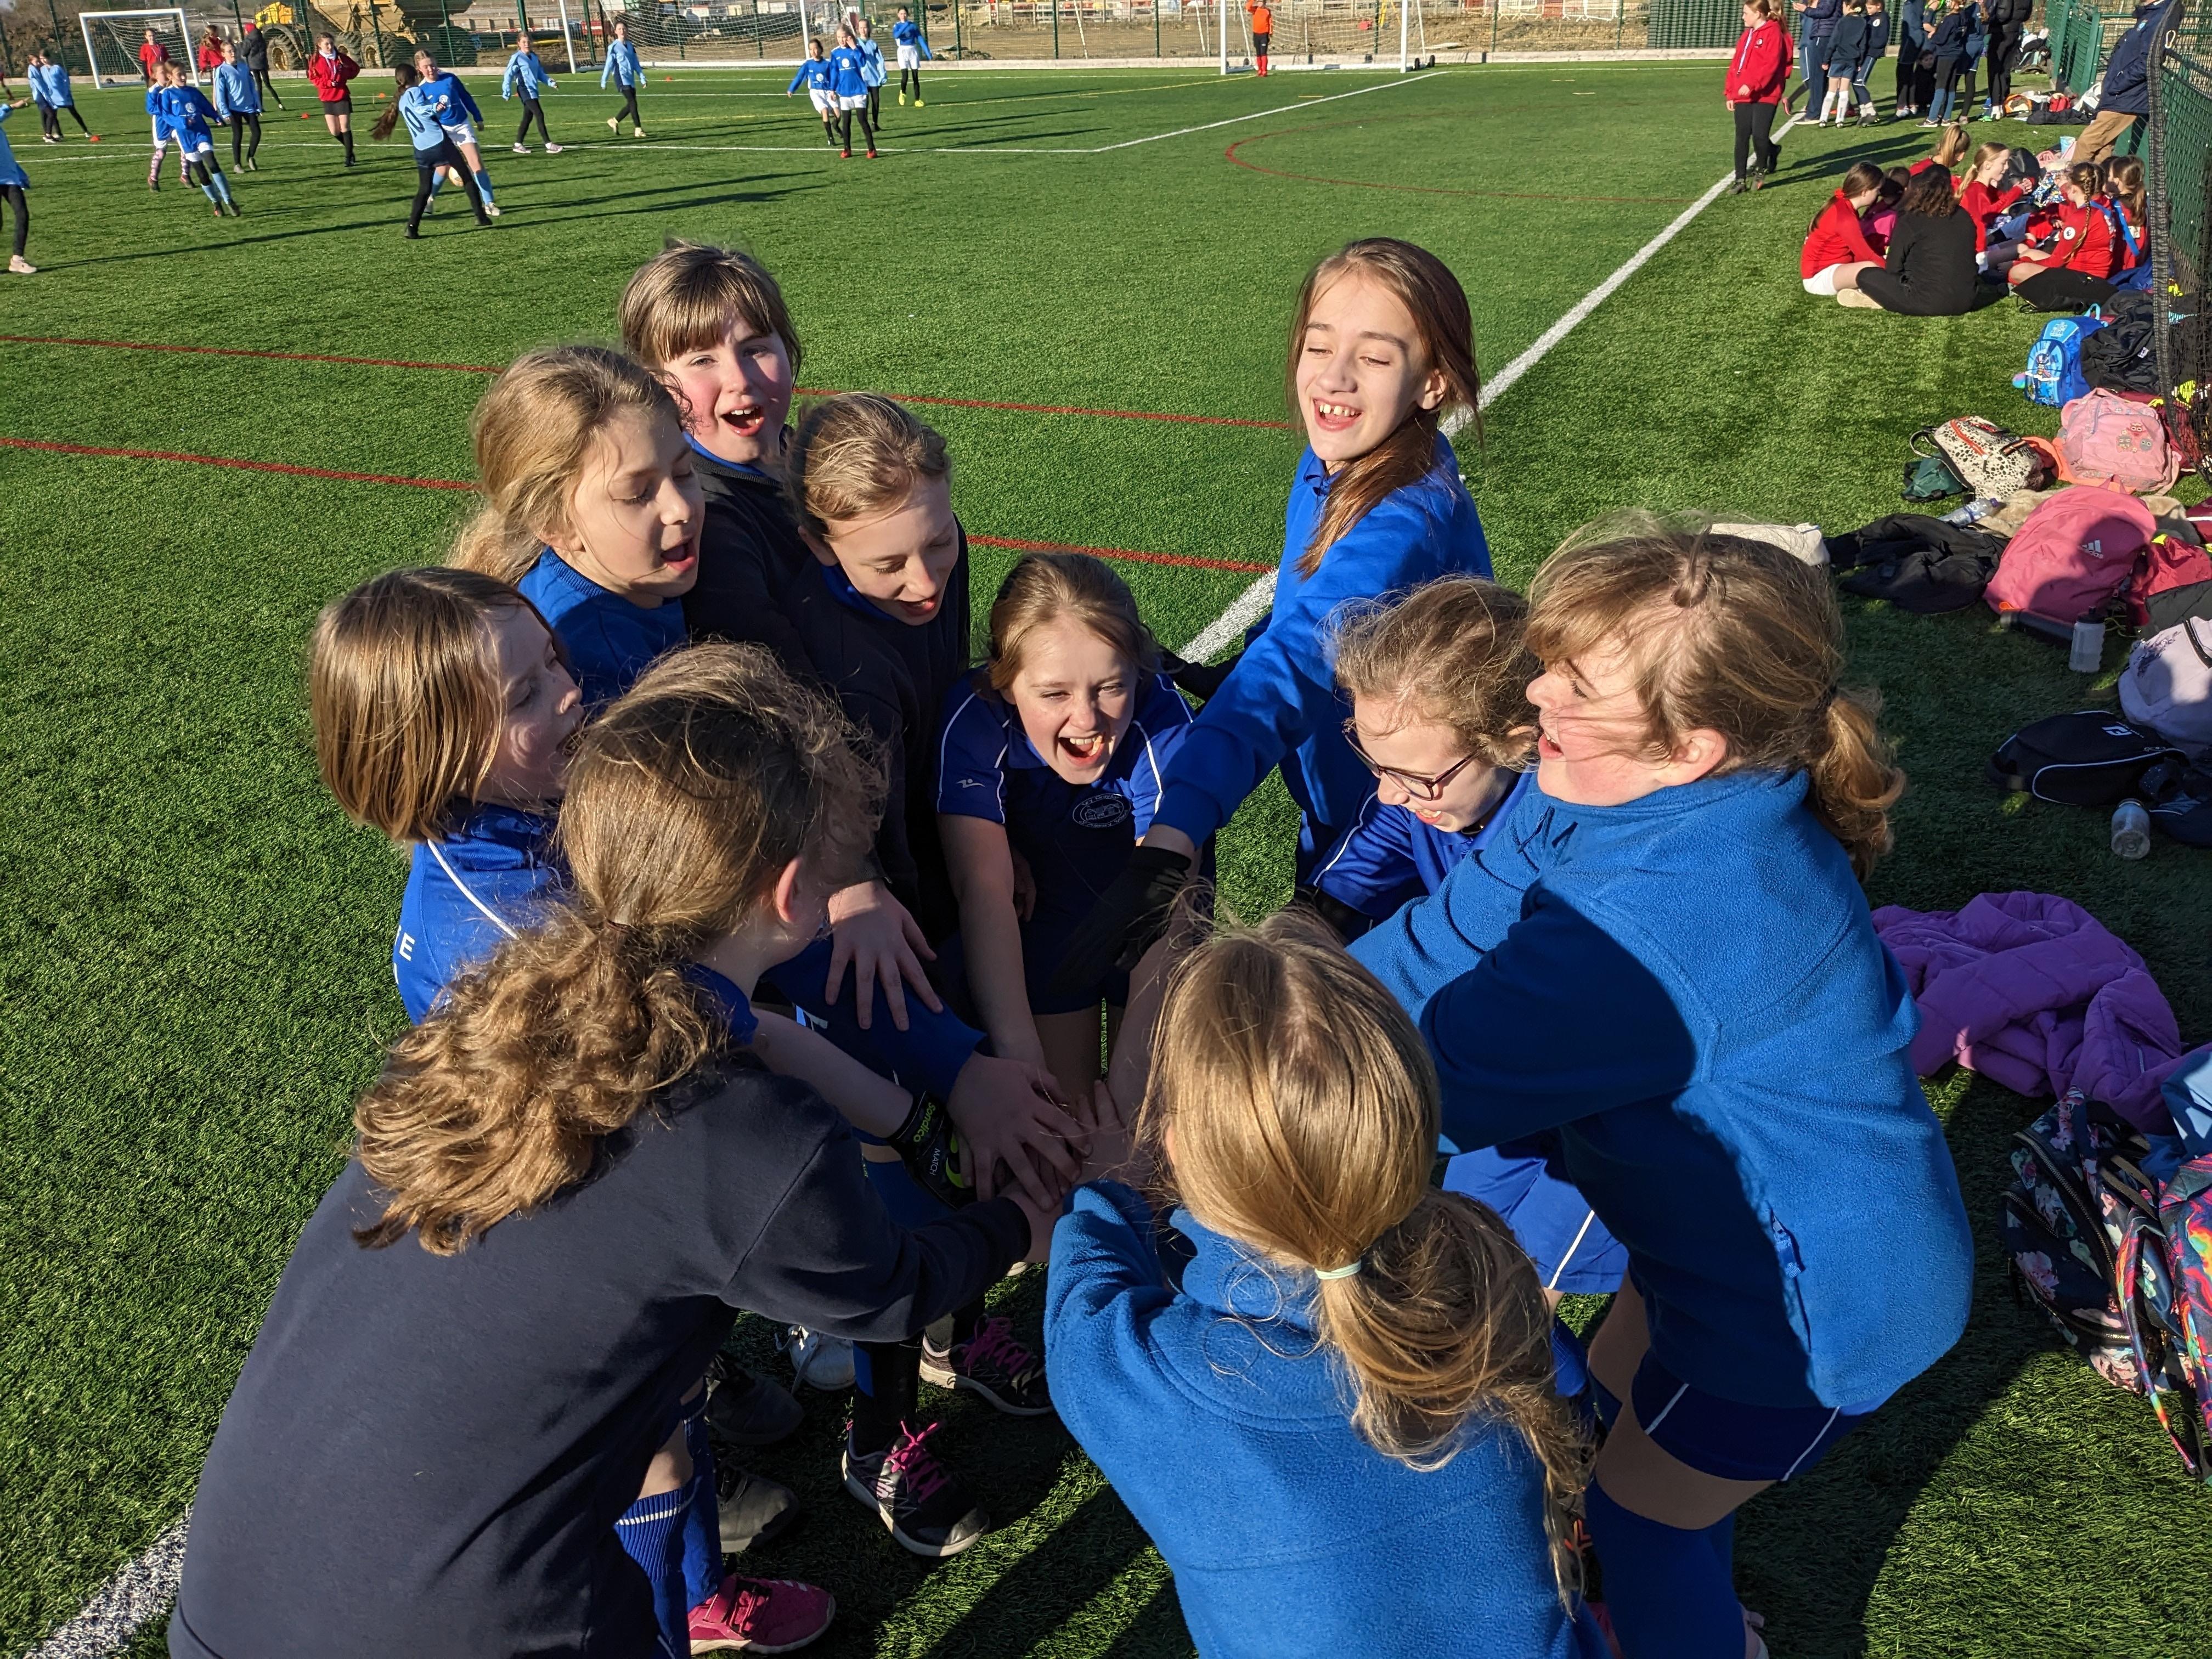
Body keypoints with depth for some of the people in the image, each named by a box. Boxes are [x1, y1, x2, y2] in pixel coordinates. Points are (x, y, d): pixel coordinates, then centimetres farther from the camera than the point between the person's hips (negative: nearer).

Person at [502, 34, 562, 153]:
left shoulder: (534, 57, 12)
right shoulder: (517, 58, -8)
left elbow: (540, 74, 20)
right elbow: (509, 75, -7)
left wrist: (551, 82, 5)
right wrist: (507, 92, -11)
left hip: (533, 90, 8)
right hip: (525, 90, -8)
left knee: (528, 118, 13)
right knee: (539, 115, -15)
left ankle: (518, 145, 22)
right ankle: (549, 145, -18)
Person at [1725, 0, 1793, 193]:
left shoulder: (1773, 32, -6)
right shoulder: (1747, 35, 19)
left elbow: (1771, 64, -16)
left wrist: (1752, 85, -24)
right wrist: (1731, 93, 14)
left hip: (1765, 96, -7)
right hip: (1743, 96, 7)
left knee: (1759, 135, -12)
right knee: (1742, 137, 3)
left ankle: (1761, 169, 13)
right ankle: (1740, 179, 6)